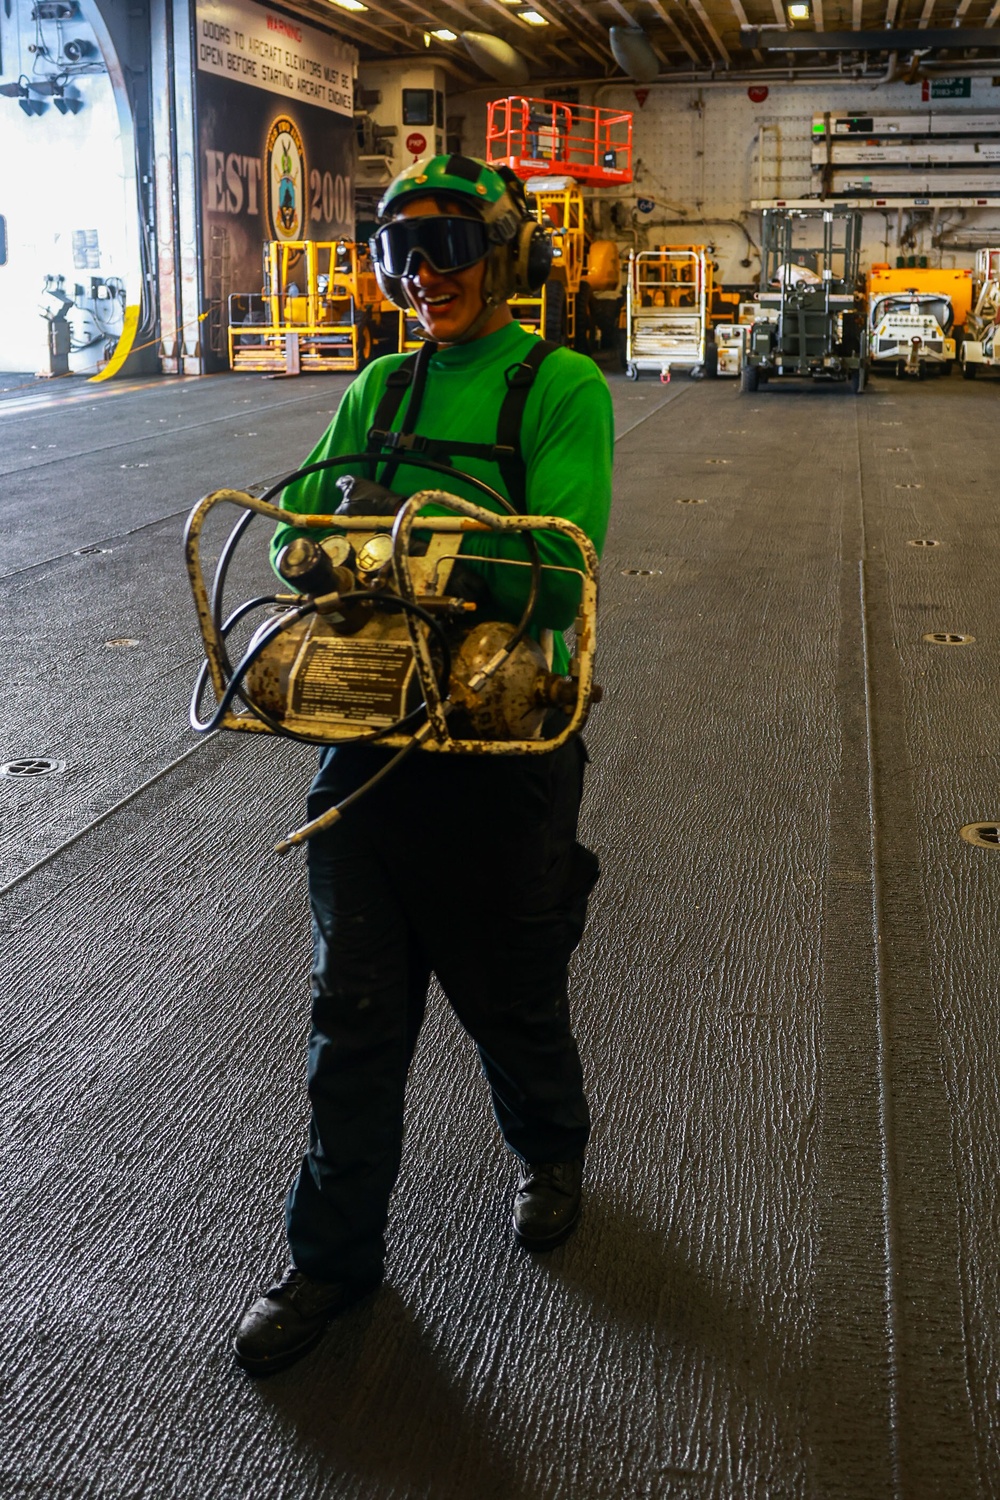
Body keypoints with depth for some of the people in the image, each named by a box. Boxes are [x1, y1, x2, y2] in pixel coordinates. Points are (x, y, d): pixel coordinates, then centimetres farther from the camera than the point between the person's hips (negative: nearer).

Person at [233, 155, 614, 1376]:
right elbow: (301, 530, 5)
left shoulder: (563, 390, -8)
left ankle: (550, 1152, 46)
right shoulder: (383, 388, 9)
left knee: (509, 989, 14)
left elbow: (556, 572, -20)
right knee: (355, 1009, 9)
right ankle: (334, 1252, 26)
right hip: (371, 731, 4)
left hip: (504, 738, -4)